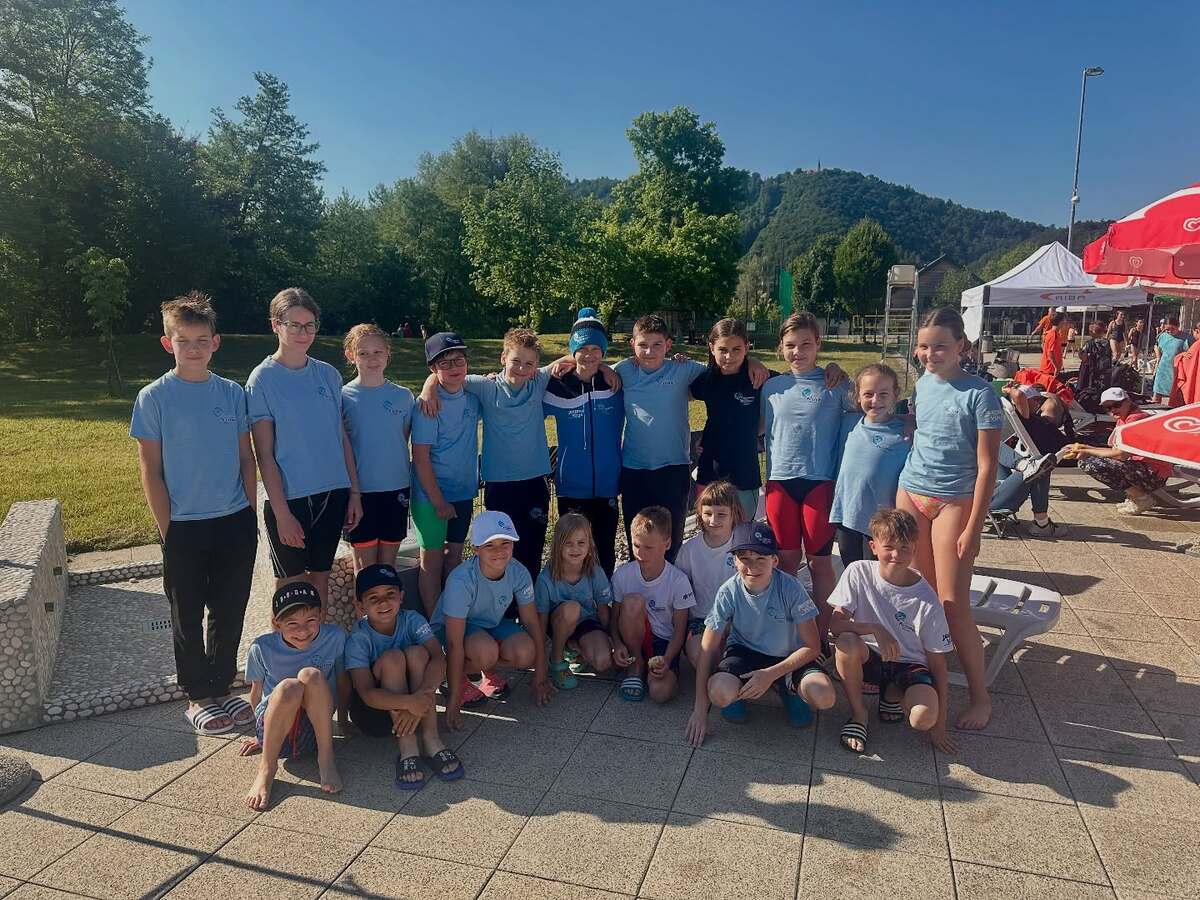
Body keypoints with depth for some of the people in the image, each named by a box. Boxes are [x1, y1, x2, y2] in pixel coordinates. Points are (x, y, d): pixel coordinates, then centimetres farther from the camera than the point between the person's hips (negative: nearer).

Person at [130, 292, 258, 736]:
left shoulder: (233, 393, 3)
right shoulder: (154, 397, -5)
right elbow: (150, 470, -4)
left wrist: (250, 515, 4)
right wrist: (168, 530, -6)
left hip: (235, 523, 3)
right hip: (184, 527, -2)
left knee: (230, 613, 12)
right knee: (188, 617, 11)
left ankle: (221, 688, 29)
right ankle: (197, 697, 27)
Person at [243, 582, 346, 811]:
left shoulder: (335, 637, -8)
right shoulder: (262, 648, -9)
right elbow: (256, 693, 7)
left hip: (314, 730, 1)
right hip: (274, 728, -1)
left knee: (310, 675, -29)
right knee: (289, 687, -33)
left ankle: (326, 758, -19)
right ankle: (266, 768, -18)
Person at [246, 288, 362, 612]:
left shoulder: (328, 374, 6)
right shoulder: (263, 379, -6)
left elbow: (342, 438, 9)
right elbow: (264, 454, -9)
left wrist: (354, 492, 5)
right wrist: (282, 512, -13)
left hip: (333, 494, 4)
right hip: (290, 499, -4)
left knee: (320, 577, 16)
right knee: (291, 586, 8)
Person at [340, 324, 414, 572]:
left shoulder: (403, 396, 2)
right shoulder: (343, 396, -3)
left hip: (396, 488, 2)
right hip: (359, 489, -2)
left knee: (388, 563, 11)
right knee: (365, 563, 6)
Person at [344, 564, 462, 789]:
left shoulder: (412, 620, -11)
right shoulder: (358, 638, -19)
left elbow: (438, 659, -25)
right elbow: (367, 693, -29)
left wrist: (421, 696, -42)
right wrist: (410, 702, -45)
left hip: (413, 703, 3)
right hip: (375, 706, -3)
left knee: (417, 652, -24)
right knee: (392, 657, -28)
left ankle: (430, 739, -26)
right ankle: (407, 748, -31)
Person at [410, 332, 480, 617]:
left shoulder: (472, 398, 2)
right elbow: (420, 457, -16)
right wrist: (438, 501, -15)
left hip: (464, 492, 6)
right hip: (432, 494, -6)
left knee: (455, 555, 16)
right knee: (432, 560, 4)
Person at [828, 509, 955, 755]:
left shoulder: (926, 600, -15)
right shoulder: (858, 573, -13)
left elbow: (938, 663, -9)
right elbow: (837, 624, -15)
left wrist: (939, 725, -9)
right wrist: (874, 629, -33)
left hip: (909, 664, -1)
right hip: (868, 657, 1)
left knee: (924, 719, -31)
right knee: (847, 643, -34)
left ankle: (893, 692, 7)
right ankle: (858, 714, -8)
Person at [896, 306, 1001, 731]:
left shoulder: (979, 394, -11)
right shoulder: (922, 384, 6)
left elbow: (986, 466, -11)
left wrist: (974, 528, -13)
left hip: (953, 503, -5)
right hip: (910, 494, 5)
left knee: (953, 605, -4)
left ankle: (980, 696, 11)